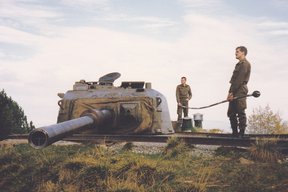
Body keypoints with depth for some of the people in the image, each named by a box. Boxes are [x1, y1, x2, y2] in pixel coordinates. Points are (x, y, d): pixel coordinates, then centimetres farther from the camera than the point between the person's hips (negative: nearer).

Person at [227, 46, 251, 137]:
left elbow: (240, 80, -16)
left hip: (240, 91, -10)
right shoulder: (239, 64, 23)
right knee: (231, 113, 9)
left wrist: (232, 92, -17)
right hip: (234, 92, 10)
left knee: (240, 113, -7)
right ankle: (235, 134, 15)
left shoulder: (245, 64, -7)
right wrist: (230, 92, 12)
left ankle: (241, 134, -3)